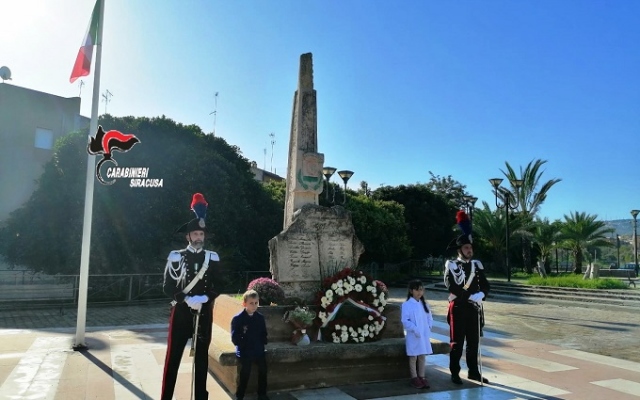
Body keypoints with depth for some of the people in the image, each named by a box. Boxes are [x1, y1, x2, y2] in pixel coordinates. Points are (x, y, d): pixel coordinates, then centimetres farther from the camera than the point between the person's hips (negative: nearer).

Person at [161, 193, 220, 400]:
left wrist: (204, 298, -15)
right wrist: (187, 300, -19)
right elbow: (168, 287, -6)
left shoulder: (212, 258, 3)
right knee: (173, 357, 4)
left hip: (204, 313, 2)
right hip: (181, 312, -2)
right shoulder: (176, 257, -4)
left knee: (202, 357, 12)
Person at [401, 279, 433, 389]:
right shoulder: (407, 304, -11)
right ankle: (414, 378, 16)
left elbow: (429, 317, 13)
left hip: (424, 335, 5)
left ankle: (422, 377, 23)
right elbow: (405, 321, -15)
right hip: (413, 336, -5)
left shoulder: (424, 304, 9)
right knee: (413, 357, 5)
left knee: (423, 356, 12)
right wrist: (415, 329, -21)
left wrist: (429, 327, -3)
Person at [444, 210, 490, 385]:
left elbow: (485, 285, 5)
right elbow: (453, 288, -16)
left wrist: (480, 295, -14)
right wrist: (470, 297, -18)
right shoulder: (451, 265, -6)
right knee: (457, 343, 2)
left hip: (474, 309, 5)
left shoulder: (477, 264, 9)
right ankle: (455, 373, 12)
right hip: (458, 308, -5)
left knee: (474, 342, 11)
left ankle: (473, 372, 24)